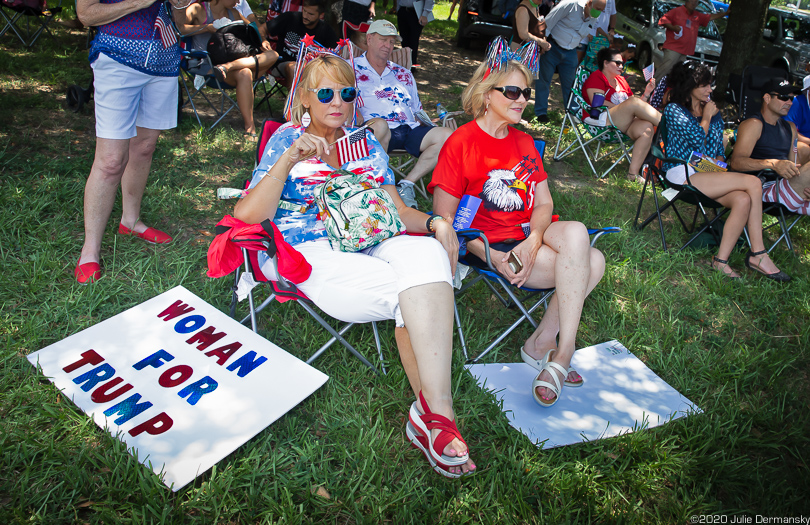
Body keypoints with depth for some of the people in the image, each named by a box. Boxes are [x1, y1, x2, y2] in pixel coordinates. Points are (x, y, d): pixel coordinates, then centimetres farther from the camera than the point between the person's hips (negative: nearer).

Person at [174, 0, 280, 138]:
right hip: (209, 65, -6)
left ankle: (229, 66, -35)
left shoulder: (233, 13, 22)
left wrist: (262, 41, 4)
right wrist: (208, 27, -14)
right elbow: (180, 28, -13)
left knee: (272, 55, -15)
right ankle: (249, 126, -37)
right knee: (244, 73, -37)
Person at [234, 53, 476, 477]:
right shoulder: (287, 141, 7)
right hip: (306, 251, -4)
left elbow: (396, 211, 16)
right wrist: (290, 158, -16)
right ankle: (435, 410, -20)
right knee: (411, 292, -29)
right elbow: (247, 215, -5)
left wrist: (433, 223, -6)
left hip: (366, 245, 4)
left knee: (427, 254, -30)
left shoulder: (367, 146, 19)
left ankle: (432, 412, -32)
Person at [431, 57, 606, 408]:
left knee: (576, 233, -24)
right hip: (487, 244, -6)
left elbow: (544, 202, 8)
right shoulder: (461, 143, -7)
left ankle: (543, 341, -15)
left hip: (528, 235, 6)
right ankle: (563, 351, -9)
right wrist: (491, 256, -22)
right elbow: (444, 220, -11)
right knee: (584, 264, -22)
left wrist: (533, 241, -15)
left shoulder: (524, 142, 15)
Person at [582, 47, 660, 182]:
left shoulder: (621, 80, 28)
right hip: (601, 120, -7)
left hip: (624, 124, 7)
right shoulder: (596, 77, 6)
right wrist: (625, 109, -11)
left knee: (647, 128, -25)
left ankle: (633, 173, -29)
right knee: (634, 101, -29)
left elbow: (638, 106, 24)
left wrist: (647, 92, 8)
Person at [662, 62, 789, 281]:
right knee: (753, 183, -23)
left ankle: (721, 260, -25)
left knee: (743, 199, -28)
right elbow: (697, 139, -11)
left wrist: (719, 161, 2)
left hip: (709, 174, 6)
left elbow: (719, 150, 24)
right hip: (683, 174, -6)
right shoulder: (673, 110, 3)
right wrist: (706, 117, 5)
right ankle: (758, 254, -17)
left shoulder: (714, 113, 24)